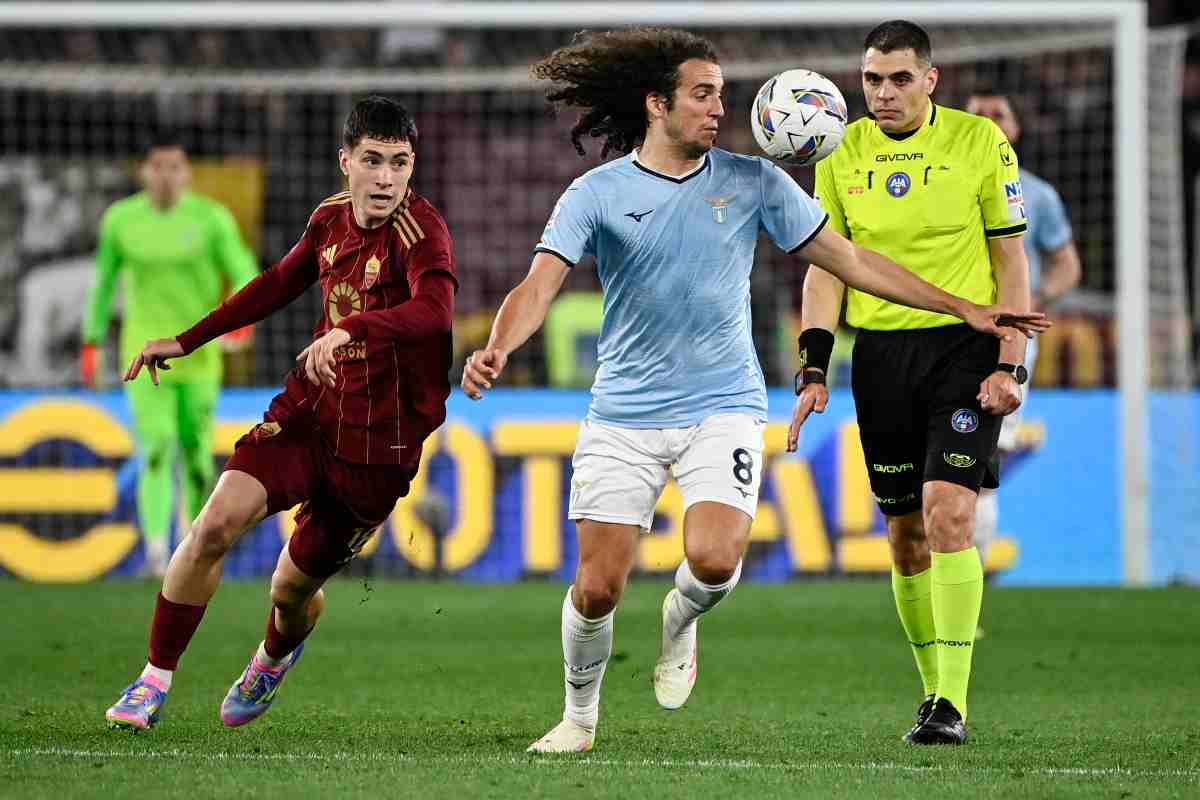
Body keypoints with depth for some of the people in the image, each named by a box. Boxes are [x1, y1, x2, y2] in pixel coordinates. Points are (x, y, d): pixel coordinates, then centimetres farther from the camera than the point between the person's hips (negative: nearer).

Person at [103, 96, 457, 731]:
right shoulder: (331, 218, 4)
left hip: (377, 441, -4)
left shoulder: (420, 230, -17)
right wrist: (185, 341, 29)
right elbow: (279, 285, 24)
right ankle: (155, 679, -6)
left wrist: (348, 330, -53)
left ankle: (275, 654, 45)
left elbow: (434, 309, -38)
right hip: (307, 412, 5)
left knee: (292, 589, 7)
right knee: (217, 522, -19)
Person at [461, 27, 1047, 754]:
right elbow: (540, 286, -12)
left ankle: (682, 620, 14)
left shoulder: (752, 182, 2)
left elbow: (848, 259, 7)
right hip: (623, 415, 0)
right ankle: (580, 714, 23)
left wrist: (963, 309, 5)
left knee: (714, 558, -23)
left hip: (724, 408, 0)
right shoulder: (597, 194, -3)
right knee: (598, 586, -4)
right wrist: (498, 347, -34)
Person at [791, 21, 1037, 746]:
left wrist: (1010, 365, -8)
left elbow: (1011, 259, 0)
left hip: (965, 344, -4)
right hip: (881, 353, 4)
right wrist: (814, 372, 1)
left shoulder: (980, 142, -3)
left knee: (948, 514, -17)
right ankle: (935, 691, 17)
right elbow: (826, 267, 10)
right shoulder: (842, 155, 6)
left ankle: (953, 704, -16)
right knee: (907, 534, 5)